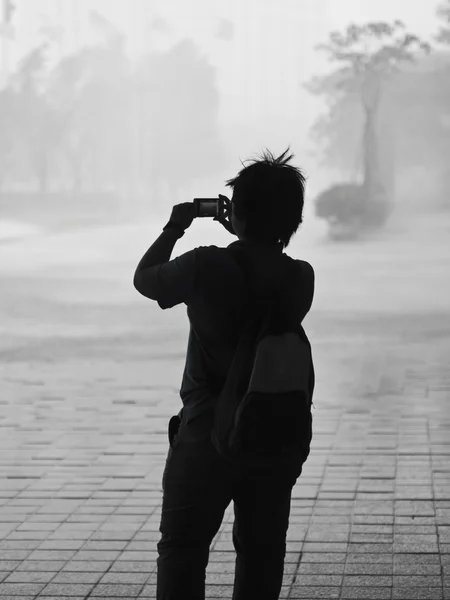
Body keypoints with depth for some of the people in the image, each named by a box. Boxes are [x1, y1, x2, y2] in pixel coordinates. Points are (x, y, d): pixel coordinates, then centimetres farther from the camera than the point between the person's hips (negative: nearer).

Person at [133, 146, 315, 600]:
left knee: (182, 550, 5)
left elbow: (144, 278, 2)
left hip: (209, 432, -4)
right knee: (261, 554, 14)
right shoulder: (300, 278, -4)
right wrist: (244, 238, 18)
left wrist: (173, 229, 14)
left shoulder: (206, 266, -17)